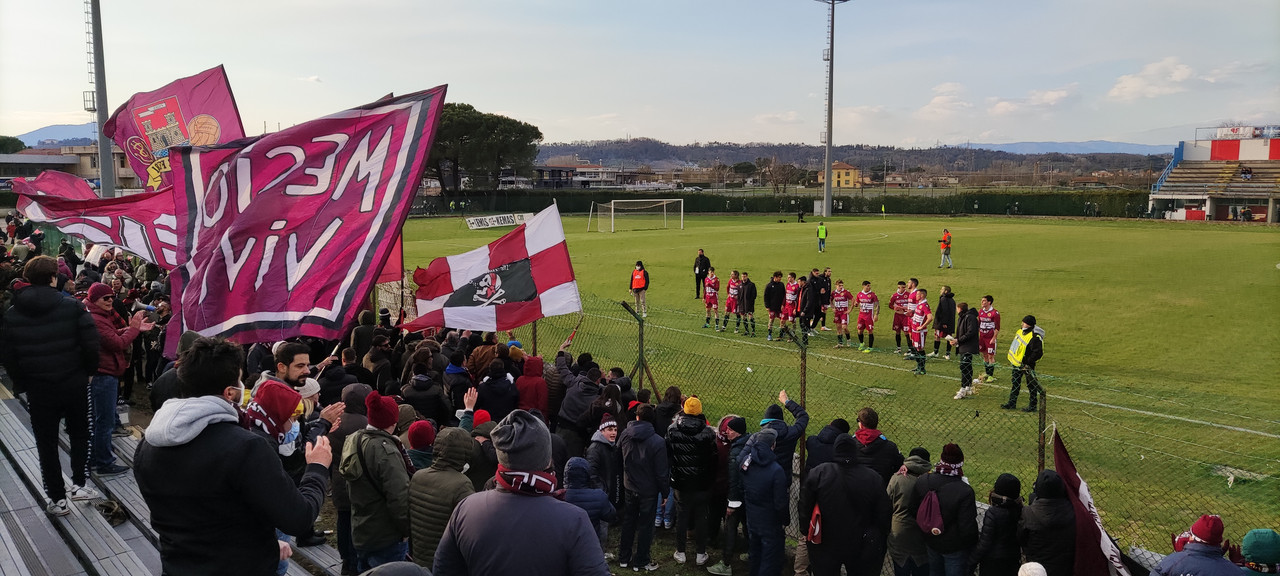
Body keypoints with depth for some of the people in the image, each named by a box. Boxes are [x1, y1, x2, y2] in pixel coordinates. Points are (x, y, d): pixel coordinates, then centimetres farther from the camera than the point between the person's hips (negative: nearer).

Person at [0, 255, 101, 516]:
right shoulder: (73, 306, -9)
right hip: (75, 384, -1)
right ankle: (79, 484, 12)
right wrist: (89, 371, 4)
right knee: (79, 435, 19)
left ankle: (58, 499, 14)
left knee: (46, 443, 11)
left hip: (38, 389, 1)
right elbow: (91, 344, -12)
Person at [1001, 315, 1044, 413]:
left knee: (1031, 385, 3)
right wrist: (1011, 358, 19)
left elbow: (1038, 352, -26)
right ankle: (1012, 403, 26)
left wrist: (1028, 362, -24)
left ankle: (1033, 406, 12)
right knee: (1015, 384, 16)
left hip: (1026, 365, -9)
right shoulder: (1020, 332, 5)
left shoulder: (1034, 337, -22)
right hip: (1016, 363, 9)